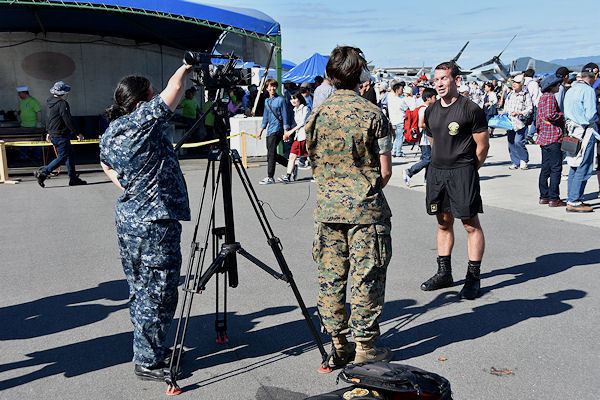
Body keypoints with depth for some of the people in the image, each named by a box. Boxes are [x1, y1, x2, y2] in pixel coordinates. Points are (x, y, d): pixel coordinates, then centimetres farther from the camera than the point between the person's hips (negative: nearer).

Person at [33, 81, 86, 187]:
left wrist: (48, 132, 31)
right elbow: (68, 121, -21)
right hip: (61, 136, -10)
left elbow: (47, 118, 21)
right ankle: (42, 173, -6)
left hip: (53, 135, 10)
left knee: (70, 155, 13)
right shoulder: (62, 103, -18)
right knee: (62, 157, -6)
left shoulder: (51, 103, 12)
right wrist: (77, 133, -15)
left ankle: (73, 178, 16)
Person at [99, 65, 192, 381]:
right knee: (157, 294, 1)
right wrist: (186, 67, 9)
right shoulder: (144, 119, -15)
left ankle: (149, 350, 30)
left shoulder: (109, 133, 11)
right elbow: (174, 88, -9)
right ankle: (147, 361, 11)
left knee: (140, 292, 17)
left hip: (127, 219, 9)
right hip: (155, 223, -9)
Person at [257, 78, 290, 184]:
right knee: (272, 154, 9)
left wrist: (286, 131, -10)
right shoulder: (266, 101, 17)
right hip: (270, 130, 8)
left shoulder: (281, 100, -3)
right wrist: (261, 130, 22)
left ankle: (270, 178, -8)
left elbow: (285, 116, -5)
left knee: (271, 153, -12)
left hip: (277, 129, -8)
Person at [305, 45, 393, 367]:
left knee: (330, 277, 10)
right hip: (366, 209, -4)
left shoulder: (316, 114, 3)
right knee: (366, 277, 5)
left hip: (327, 207, 4)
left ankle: (338, 346, 20)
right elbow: (386, 170, -7)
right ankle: (364, 347, 13)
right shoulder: (372, 114, -8)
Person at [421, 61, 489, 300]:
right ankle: (444, 274, 24)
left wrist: (467, 170, 3)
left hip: (463, 172, -6)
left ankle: (473, 278, 6)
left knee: (471, 225, -2)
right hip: (436, 172, 6)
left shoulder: (471, 109, -9)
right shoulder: (431, 111, 10)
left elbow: (482, 146, -5)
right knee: (443, 223, 13)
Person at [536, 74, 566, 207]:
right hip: (553, 137, -10)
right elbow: (550, 115, -22)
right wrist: (563, 116, -8)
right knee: (556, 168, -7)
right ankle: (554, 198, -7)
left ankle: (544, 196, 16)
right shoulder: (550, 97, -11)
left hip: (543, 137, 10)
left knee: (545, 168, 12)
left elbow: (538, 117, 21)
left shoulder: (542, 98, 18)